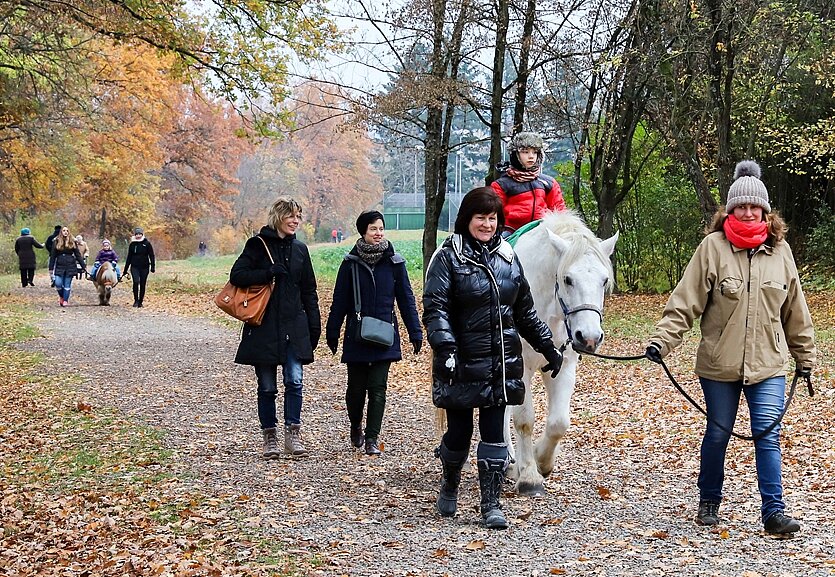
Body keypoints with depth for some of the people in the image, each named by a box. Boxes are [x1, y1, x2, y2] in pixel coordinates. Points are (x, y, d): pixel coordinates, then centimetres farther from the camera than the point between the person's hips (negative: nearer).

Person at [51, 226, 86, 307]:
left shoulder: (72, 242, 4)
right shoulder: (56, 242, 5)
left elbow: (78, 255, 6)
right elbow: (53, 255, 6)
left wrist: (83, 265, 2)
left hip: (70, 266, 0)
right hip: (60, 266, 0)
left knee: (67, 284, 1)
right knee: (58, 284, -10)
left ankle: (65, 300, 9)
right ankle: (61, 296, 18)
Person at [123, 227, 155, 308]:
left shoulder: (147, 243, 0)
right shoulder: (132, 244, 6)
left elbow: (151, 256, 2)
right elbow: (129, 257, 13)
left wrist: (153, 267, -4)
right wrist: (126, 268, 13)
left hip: (144, 267, 0)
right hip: (134, 267, 0)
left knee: (143, 284, 5)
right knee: (136, 281, -19)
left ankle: (140, 302, 16)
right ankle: (136, 300, -10)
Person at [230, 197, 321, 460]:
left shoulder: (299, 249, 11)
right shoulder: (258, 244, -1)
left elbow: (308, 290, 14)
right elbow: (237, 275, -10)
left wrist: (314, 325, 9)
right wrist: (269, 273, -19)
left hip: (294, 327, 3)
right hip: (264, 327, -3)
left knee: (295, 382, -7)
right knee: (267, 387, 5)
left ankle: (293, 434, 0)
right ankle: (269, 437, 14)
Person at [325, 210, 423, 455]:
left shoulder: (394, 262, 1)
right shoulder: (351, 263, -1)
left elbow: (406, 299, 5)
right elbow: (339, 301, 4)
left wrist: (415, 333, 3)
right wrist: (332, 334, 4)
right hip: (356, 337, 0)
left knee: (378, 388, -3)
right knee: (356, 388, 7)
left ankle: (372, 438, 3)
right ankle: (355, 426, 33)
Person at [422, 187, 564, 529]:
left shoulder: (507, 257, 10)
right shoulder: (448, 257, -6)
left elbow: (525, 311, 18)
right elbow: (435, 307, -15)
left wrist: (547, 346, 16)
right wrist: (445, 347, -29)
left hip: (501, 364, 4)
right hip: (462, 363, -4)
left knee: (494, 433, 3)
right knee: (459, 430, 8)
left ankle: (491, 504, 8)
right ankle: (450, 485, 33)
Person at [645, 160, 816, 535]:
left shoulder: (780, 251, 4)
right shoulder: (713, 247, -5)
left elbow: (795, 311, 12)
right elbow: (685, 301, -7)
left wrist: (805, 356, 16)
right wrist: (662, 340, -17)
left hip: (768, 364, 1)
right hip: (719, 363, -1)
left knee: (768, 435, -4)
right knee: (718, 435, 10)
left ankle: (773, 511, 1)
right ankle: (709, 502, 27)